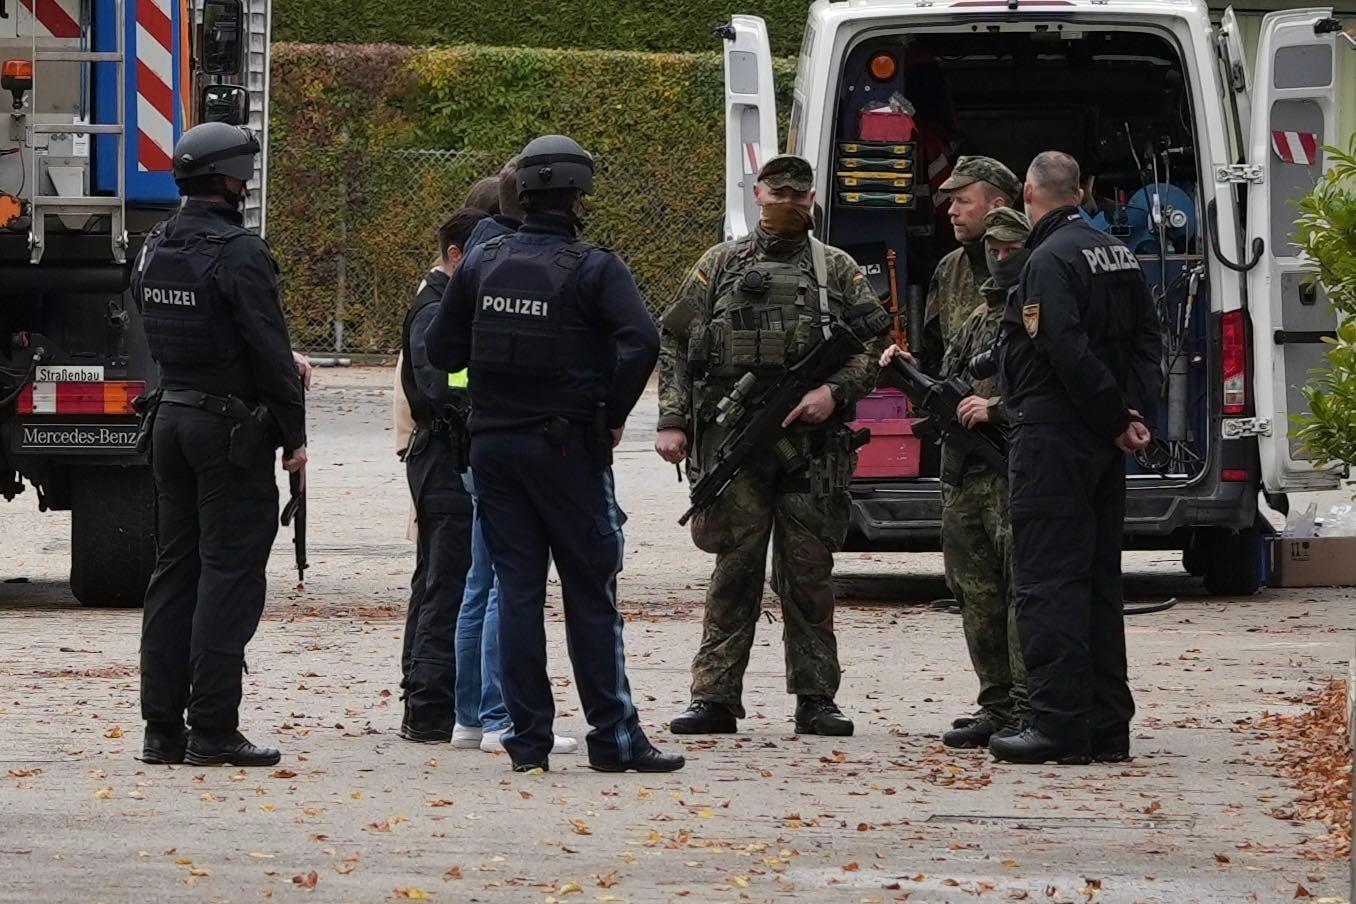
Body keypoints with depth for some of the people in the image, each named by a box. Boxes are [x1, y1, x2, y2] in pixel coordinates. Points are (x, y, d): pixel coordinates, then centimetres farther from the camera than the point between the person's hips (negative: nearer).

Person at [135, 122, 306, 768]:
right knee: (228, 574, -5)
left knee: (174, 570, 11)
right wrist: (294, 435, -9)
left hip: (171, 418, 8)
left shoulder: (154, 250, 9)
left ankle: (162, 727, 11)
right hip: (231, 426, -8)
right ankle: (212, 731, -6)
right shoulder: (239, 254, -16)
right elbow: (270, 351, -16)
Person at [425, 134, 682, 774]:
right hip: (567, 448, -4)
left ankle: (527, 737, 5)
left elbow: (442, 350, 8)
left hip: (492, 445, 4)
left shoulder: (481, 263, 4)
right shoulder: (593, 268, -9)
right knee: (590, 594, 1)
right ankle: (614, 738, 1)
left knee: (516, 590, 7)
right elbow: (640, 340, -23)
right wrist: (613, 413, -10)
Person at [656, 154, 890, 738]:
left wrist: (835, 392, -10)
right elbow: (675, 345, 10)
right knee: (735, 568, -2)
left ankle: (815, 700, 8)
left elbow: (876, 341, 7)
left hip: (813, 442, 0)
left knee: (809, 572, 3)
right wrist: (671, 422, 0)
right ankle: (715, 699, 1)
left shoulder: (839, 271, 12)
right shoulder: (720, 266, 12)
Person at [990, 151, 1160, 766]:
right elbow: (1145, 341, 14)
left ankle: (1059, 722, -11)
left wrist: (1117, 419, -13)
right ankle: (1107, 726, 13)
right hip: (1105, 442, 9)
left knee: (1049, 580, -7)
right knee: (1099, 580, 12)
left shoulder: (1050, 260, -13)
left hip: (1054, 438, -9)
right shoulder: (1118, 256, 15)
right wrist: (1136, 414, 3)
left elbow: (1069, 352, -21)